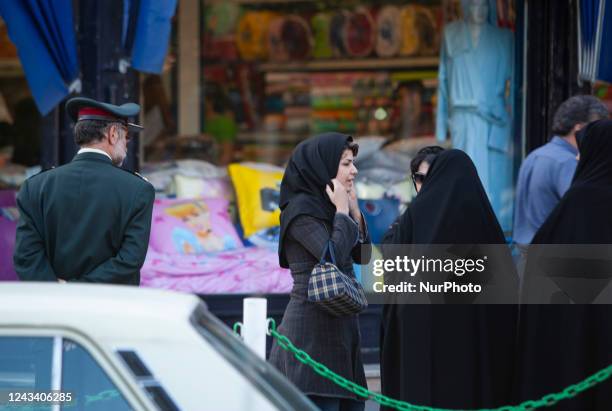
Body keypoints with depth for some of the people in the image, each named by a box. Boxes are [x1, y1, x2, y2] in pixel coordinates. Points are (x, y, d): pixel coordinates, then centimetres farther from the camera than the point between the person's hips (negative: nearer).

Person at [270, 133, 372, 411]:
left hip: (340, 330, 9)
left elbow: (362, 256, 17)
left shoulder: (325, 207, 16)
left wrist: (354, 210, 7)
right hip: (311, 329, -9)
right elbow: (334, 257, -21)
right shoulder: (301, 209, -10)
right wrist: (342, 211, -9)